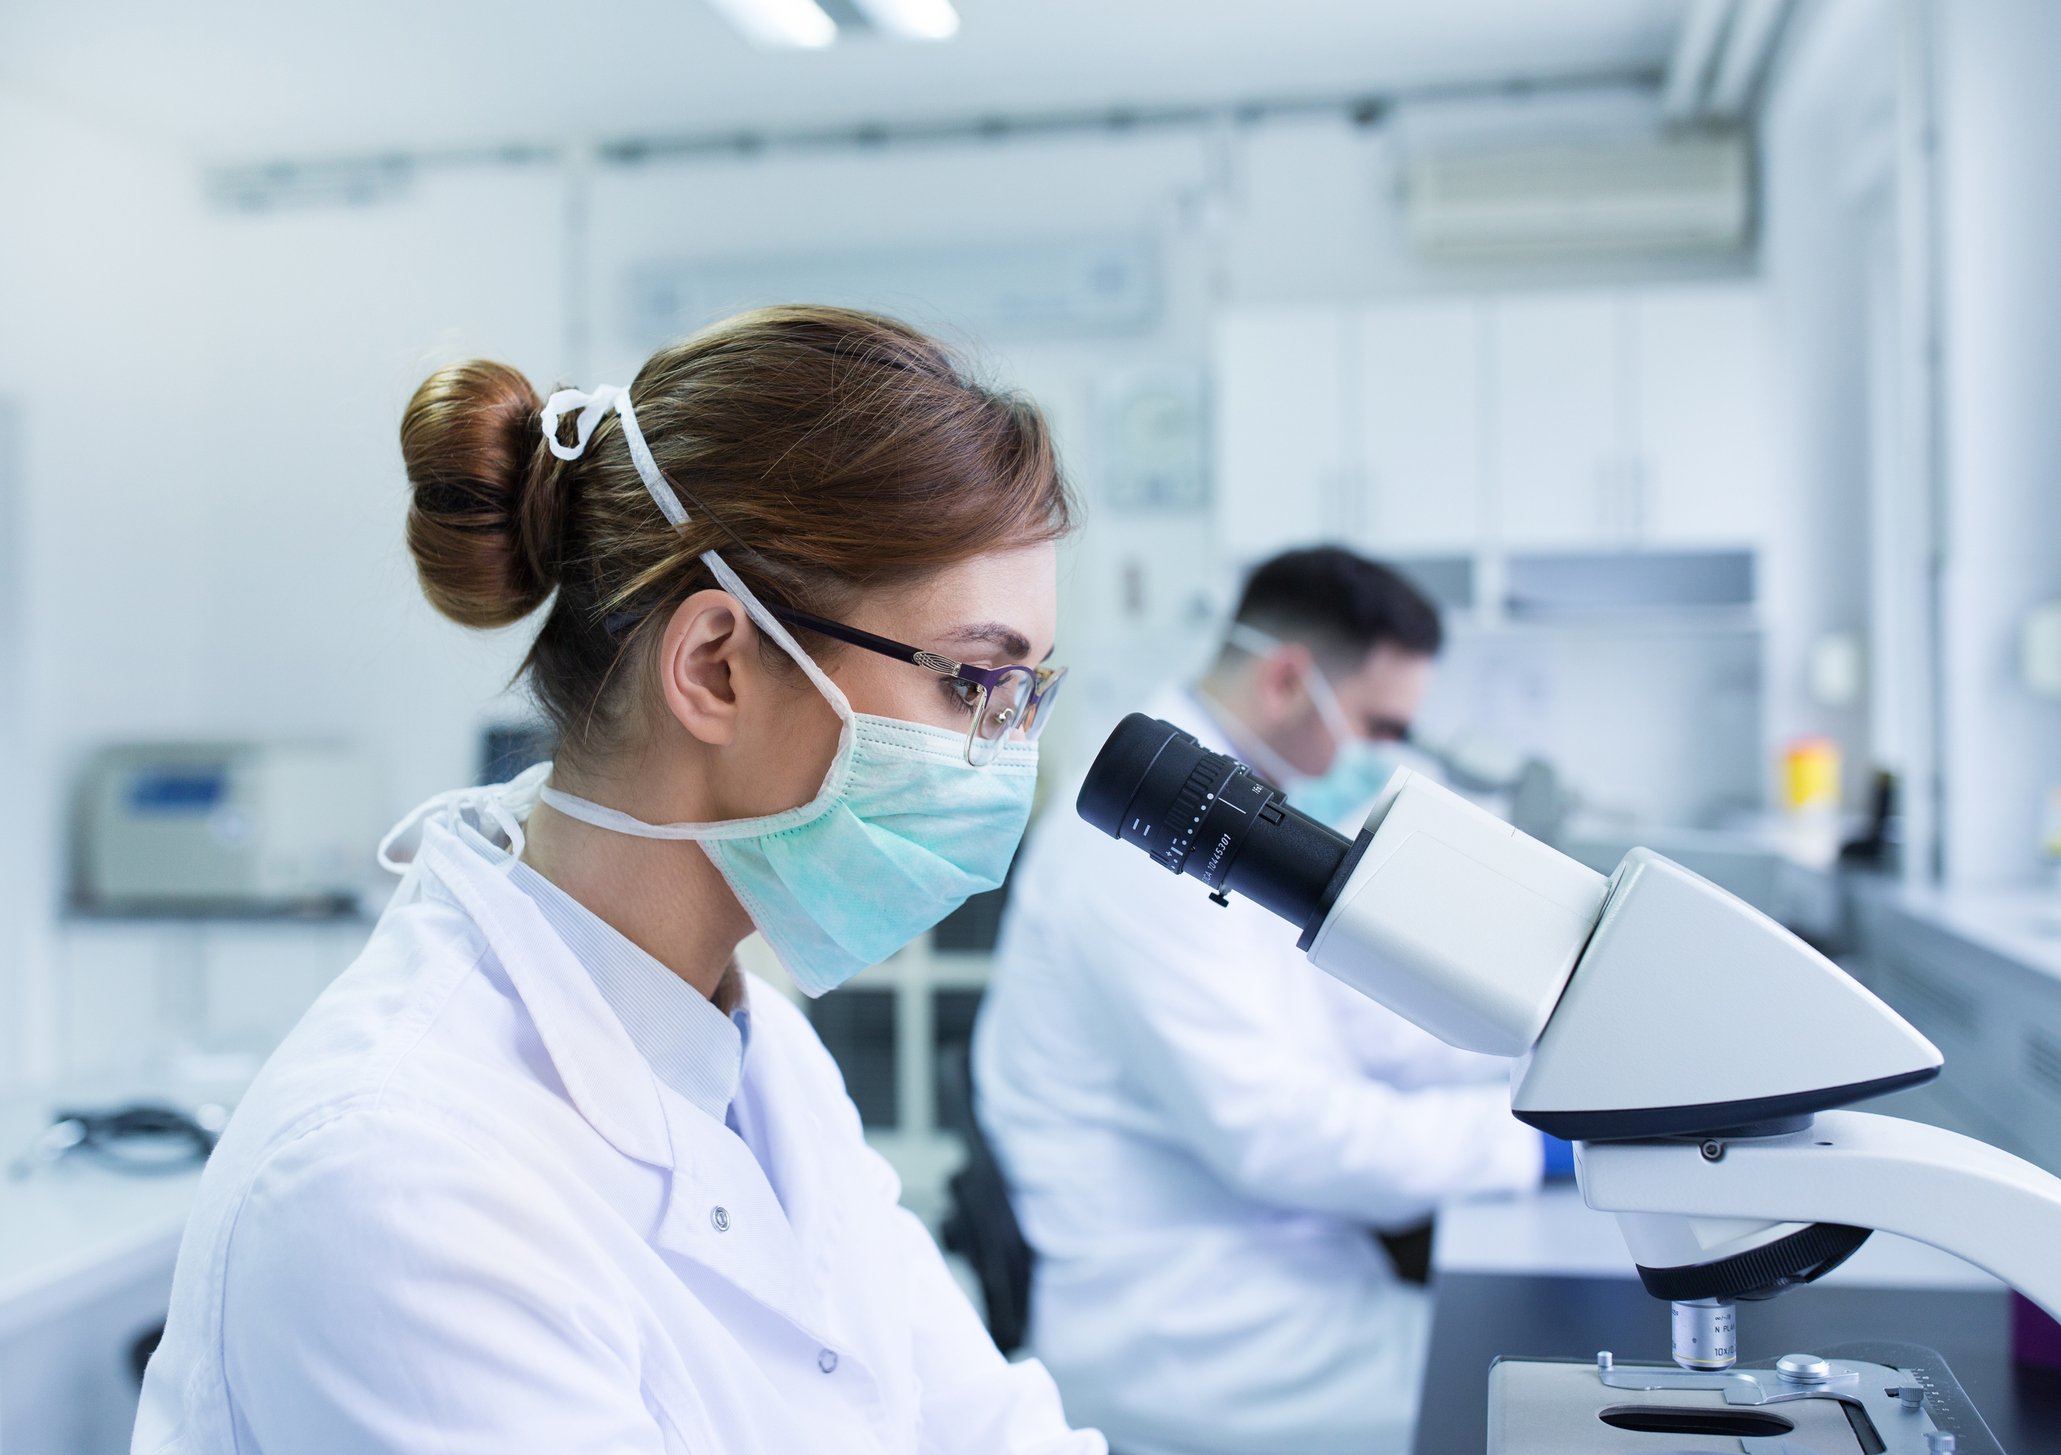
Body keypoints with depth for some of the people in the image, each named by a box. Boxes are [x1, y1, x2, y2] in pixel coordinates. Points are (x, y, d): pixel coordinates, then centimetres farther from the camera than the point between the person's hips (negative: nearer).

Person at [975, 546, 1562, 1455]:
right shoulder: (1148, 838, -19)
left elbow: (1366, 1027, 17)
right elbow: (1273, 1130, -23)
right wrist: (1533, 1137, -18)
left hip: (1281, 1269, 9)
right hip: (1178, 1338, -9)